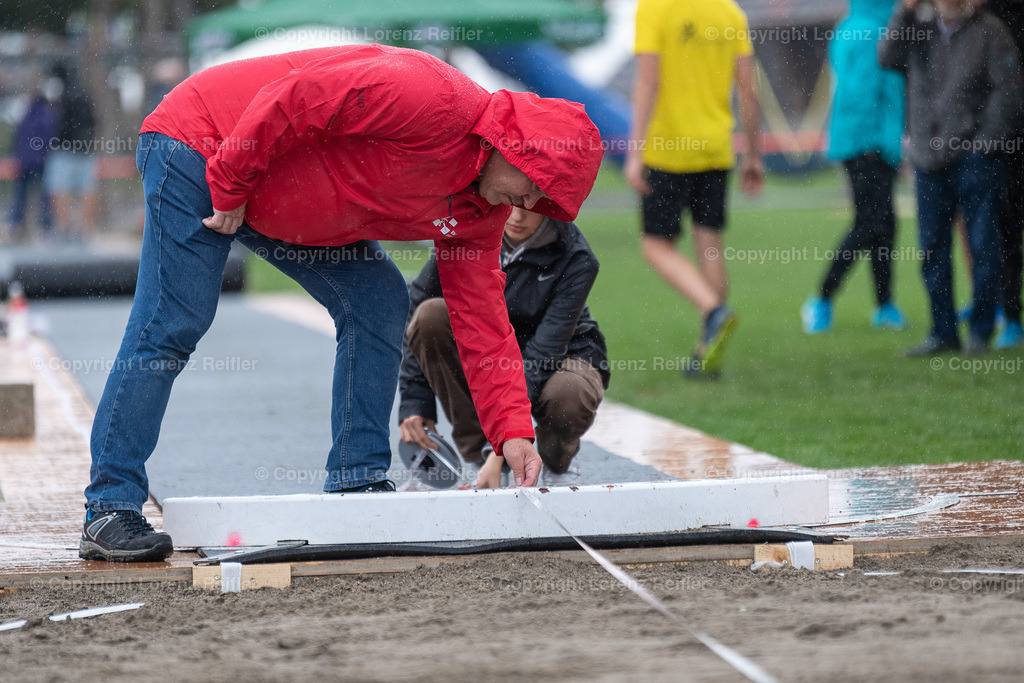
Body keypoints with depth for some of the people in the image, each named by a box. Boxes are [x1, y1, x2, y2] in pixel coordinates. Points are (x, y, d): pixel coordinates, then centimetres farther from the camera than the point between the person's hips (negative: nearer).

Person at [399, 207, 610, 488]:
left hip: (561, 358, -3)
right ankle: (478, 451, -13)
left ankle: (557, 461, 1)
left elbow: (544, 352, -32)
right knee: (431, 314, -26)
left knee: (568, 397, -39)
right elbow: (417, 305, -12)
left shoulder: (576, 260, -25)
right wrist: (414, 401, -22)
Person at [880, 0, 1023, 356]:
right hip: (929, 159, 4)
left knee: (982, 244, -3)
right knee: (933, 249, 6)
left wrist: (987, 140, -10)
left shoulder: (988, 31, -1)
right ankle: (943, 333, 13)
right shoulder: (920, 29, 11)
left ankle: (980, 330, 6)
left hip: (974, 157, -4)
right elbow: (887, 56, -4)